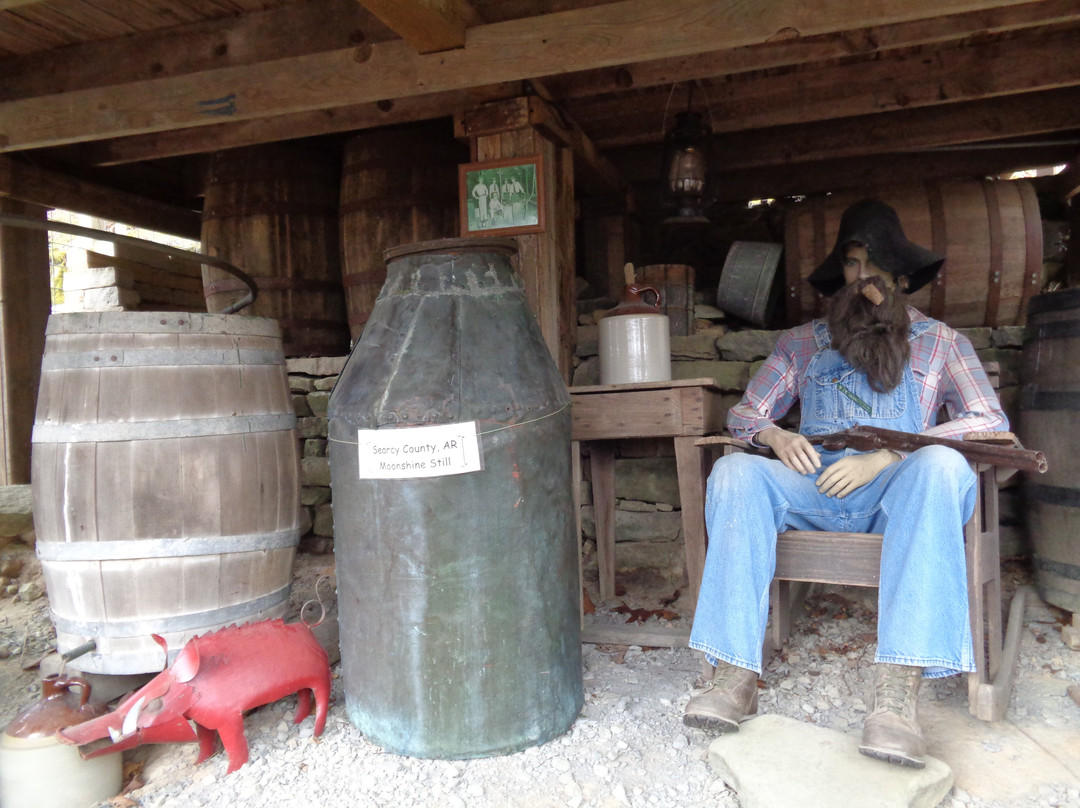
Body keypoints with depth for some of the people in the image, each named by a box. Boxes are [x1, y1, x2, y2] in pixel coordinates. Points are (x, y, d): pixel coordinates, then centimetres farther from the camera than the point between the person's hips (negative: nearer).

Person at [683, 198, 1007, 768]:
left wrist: (885, 458, -13)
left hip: (897, 492, -1)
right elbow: (745, 412, 16)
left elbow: (989, 421, 2)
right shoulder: (802, 342, 24)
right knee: (735, 471, -28)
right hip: (814, 489, 2)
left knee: (941, 464, -35)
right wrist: (775, 435, -10)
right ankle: (736, 677, -33)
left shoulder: (939, 341, 19)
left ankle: (898, 691, -41)